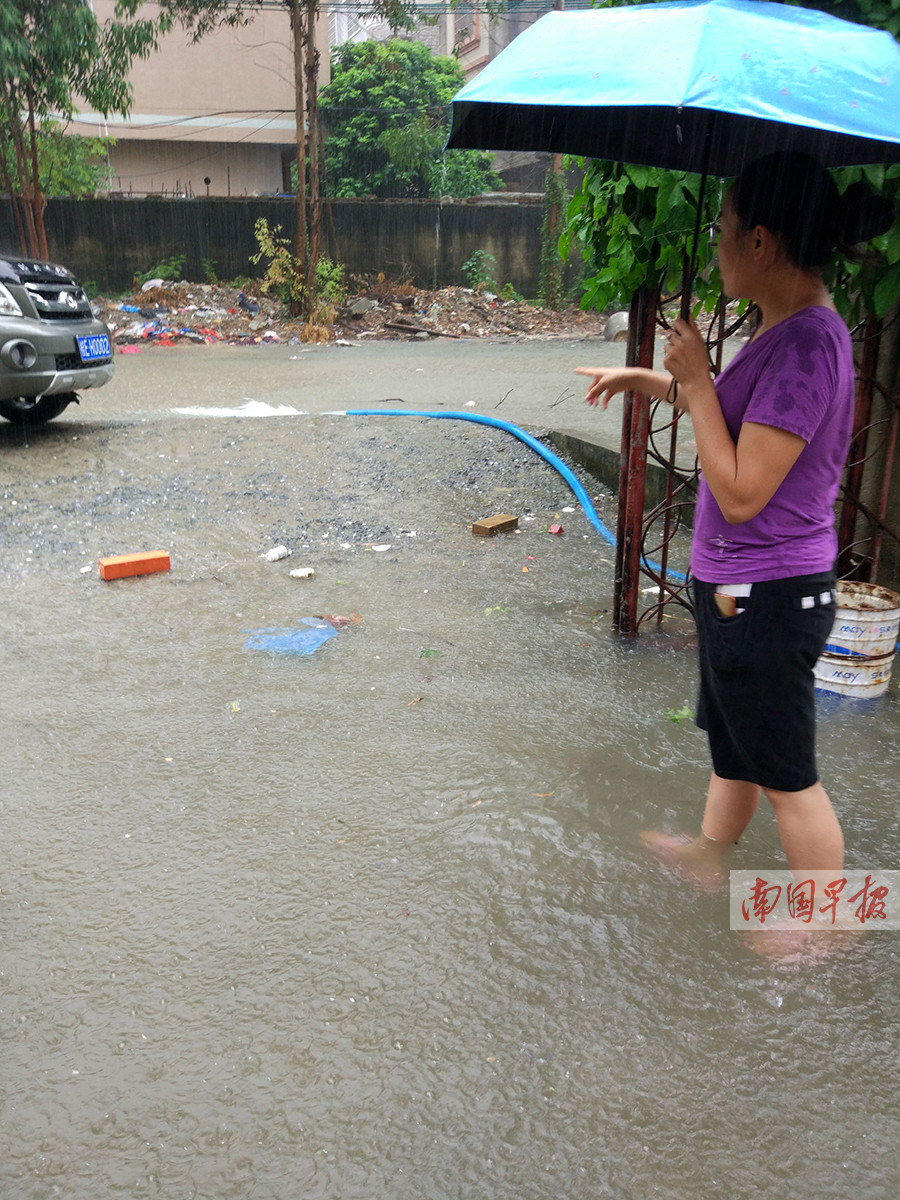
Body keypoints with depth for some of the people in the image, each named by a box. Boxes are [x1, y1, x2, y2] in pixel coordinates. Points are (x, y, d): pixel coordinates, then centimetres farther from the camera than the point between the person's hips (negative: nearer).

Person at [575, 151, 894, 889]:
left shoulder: (806, 344, -25)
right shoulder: (792, 329, 5)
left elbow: (741, 492, -26)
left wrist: (696, 380, -19)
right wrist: (661, 383, 13)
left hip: (767, 597, -10)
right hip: (743, 582, 10)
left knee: (787, 773, 6)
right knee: (734, 737, 27)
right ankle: (710, 852, 49)